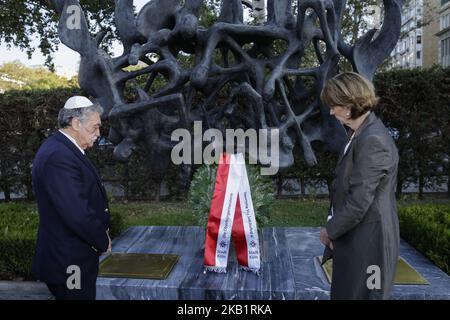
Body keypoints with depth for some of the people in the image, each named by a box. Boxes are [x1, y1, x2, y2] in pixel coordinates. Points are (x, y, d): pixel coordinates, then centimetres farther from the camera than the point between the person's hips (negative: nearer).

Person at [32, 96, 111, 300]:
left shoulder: (64, 150, 10)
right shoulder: (58, 156, -24)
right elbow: (77, 214, -28)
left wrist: (100, 234, 6)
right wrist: (103, 241, -12)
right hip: (69, 264, -10)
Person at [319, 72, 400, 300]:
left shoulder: (373, 141, -23)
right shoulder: (360, 133, 8)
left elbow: (359, 201, -23)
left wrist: (330, 230, -9)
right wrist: (334, 227, 3)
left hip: (366, 243, -9)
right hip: (354, 238, 9)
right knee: (344, 293, 20)